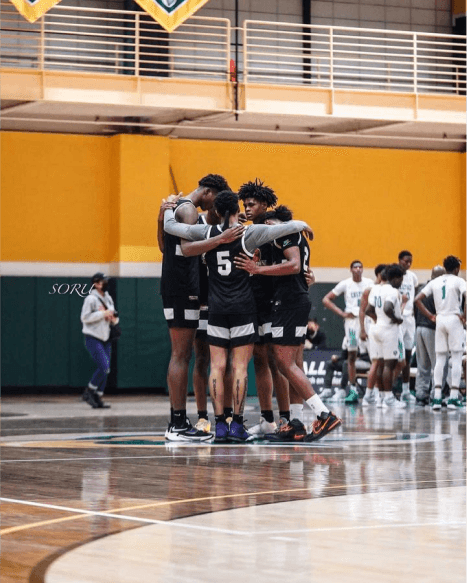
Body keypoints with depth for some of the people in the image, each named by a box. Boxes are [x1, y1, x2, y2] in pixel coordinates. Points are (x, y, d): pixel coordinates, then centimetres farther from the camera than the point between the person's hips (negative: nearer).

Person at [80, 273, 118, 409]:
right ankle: (89, 391, 0)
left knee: (106, 370, 4)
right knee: (103, 367, -17)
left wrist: (114, 318, -1)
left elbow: (114, 317, 24)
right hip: (93, 338, -8)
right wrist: (103, 313, -17)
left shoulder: (108, 299, 15)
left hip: (105, 338, 8)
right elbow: (85, 317, -16)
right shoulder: (91, 299, -9)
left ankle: (98, 398, 10)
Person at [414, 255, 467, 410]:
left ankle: (437, 398, 1)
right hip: (454, 320, -4)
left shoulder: (435, 282, 10)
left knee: (440, 359, 8)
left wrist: (430, 316, 8)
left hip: (440, 320, 4)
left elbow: (418, 299, 7)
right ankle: (453, 398, -6)